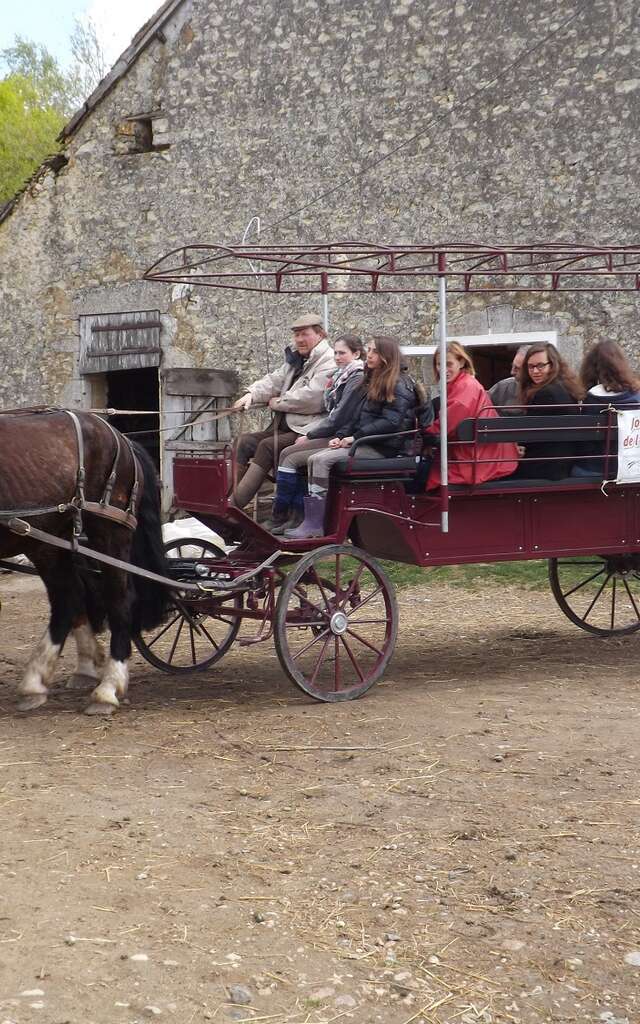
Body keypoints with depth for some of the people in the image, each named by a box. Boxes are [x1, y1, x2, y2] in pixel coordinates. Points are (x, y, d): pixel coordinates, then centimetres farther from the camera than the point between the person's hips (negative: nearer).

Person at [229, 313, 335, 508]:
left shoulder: (328, 363, -11)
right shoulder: (295, 359, 21)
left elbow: (310, 398, -21)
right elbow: (275, 380, 17)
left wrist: (277, 403, -8)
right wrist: (252, 394, -4)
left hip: (306, 431, -9)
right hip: (284, 425, 9)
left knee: (267, 446, -26)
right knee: (244, 441, -8)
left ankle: (235, 504, -29)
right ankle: (230, 495, -17)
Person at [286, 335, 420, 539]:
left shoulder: (399, 386, -8)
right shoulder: (371, 381, 21)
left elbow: (390, 422, -18)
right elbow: (356, 415, 21)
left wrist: (355, 437, -18)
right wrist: (340, 435, 3)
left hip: (383, 448, -9)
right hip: (364, 444, 9)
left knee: (321, 460, -22)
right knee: (314, 459, -10)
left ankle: (315, 525, -22)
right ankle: (311, 519, -17)